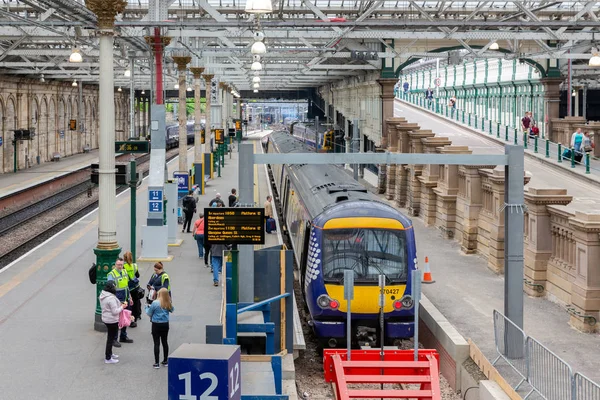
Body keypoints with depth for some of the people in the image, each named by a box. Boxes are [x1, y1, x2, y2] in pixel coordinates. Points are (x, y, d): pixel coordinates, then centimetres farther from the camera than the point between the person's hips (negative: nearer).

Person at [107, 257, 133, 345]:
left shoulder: (125, 272, 8)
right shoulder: (111, 275, -14)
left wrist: (130, 298, 20)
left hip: (125, 300, 7)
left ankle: (123, 337, 30)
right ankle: (114, 339, 6)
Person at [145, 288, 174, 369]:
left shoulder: (155, 303, -17)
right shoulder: (168, 304, -5)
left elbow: (149, 313, -6)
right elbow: (172, 310, 15)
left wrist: (147, 307, 13)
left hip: (156, 325, -4)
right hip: (165, 325, 4)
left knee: (156, 343, 0)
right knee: (165, 342, 16)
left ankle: (156, 363, 1)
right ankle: (165, 361, 25)